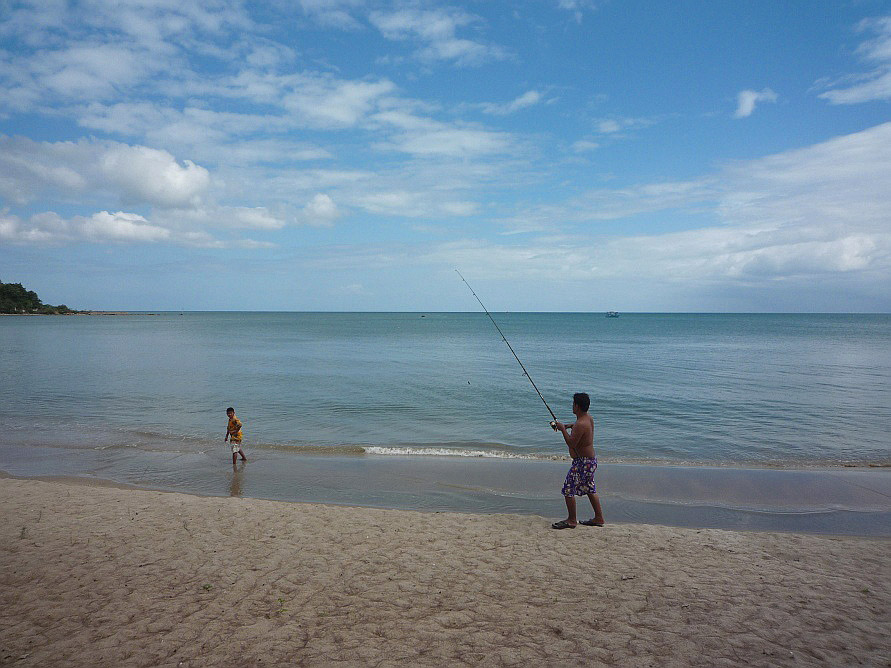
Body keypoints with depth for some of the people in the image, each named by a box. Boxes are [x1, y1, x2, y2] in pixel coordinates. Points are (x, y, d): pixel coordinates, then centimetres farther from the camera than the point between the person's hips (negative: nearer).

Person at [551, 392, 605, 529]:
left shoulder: (580, 425, -24)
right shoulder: (589, 418, 6)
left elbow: (571, 444, -25)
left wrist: (563, 429, -16)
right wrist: (569, 426, 16)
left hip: (583, 462, -10)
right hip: (591, 460, 10)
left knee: (568, 489, -2)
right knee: (590, 490, 20)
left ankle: (571, 520, 6)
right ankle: (599, 518, 28)